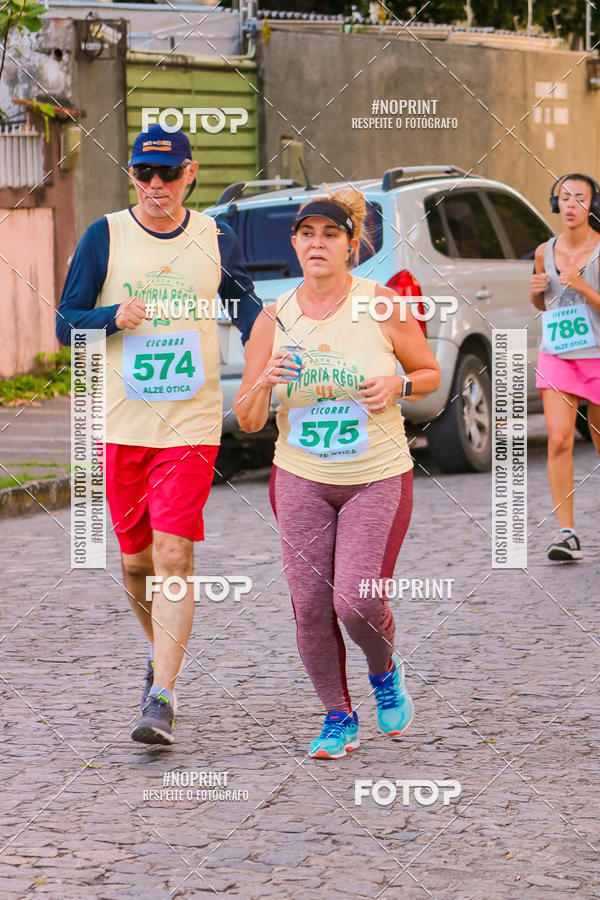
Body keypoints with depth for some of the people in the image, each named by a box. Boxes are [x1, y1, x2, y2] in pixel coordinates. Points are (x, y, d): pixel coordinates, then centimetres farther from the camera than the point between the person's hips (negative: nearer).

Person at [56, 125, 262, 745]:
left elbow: (248, 311, 16)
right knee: (135, 561, 10)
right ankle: (161, 649, 39)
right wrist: (115, 317, -19)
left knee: (174, 558, -12)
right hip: (122, 425, 1)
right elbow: (66, 323, 2)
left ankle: (160, 699, -12)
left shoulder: (216, 240, 4)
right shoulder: (104, 237, 1)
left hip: (191, 426, -1)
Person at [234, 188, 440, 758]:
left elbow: (430, 373, 7)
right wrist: (265, 381, -20)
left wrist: (398, 384, -15)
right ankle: (338, 718, 19)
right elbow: (247, 420, 1)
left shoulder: (383, 306, -6)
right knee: (310, 606, -2)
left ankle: (385, 673, 20)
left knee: (356, 600, -14)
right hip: (301, 480, 2)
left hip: (378, 479, -2)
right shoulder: (273, 320, -1)